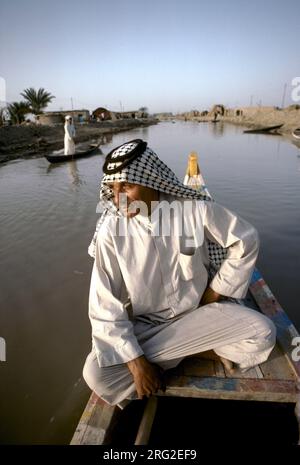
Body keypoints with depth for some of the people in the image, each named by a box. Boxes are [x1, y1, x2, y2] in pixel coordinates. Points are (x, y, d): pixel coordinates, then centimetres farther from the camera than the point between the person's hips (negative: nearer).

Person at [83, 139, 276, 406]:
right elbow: (105, 308, -16)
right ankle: (200, 349, -3)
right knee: (96, 374, -21)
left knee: (263, 333, -19)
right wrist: (136, 362, -20)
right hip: (144, 326, 1)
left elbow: (246, 240, -4)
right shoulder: (111, 232, -19)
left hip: (198, 311, 0)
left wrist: (215, 292, -3)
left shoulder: (195, 209, -19)